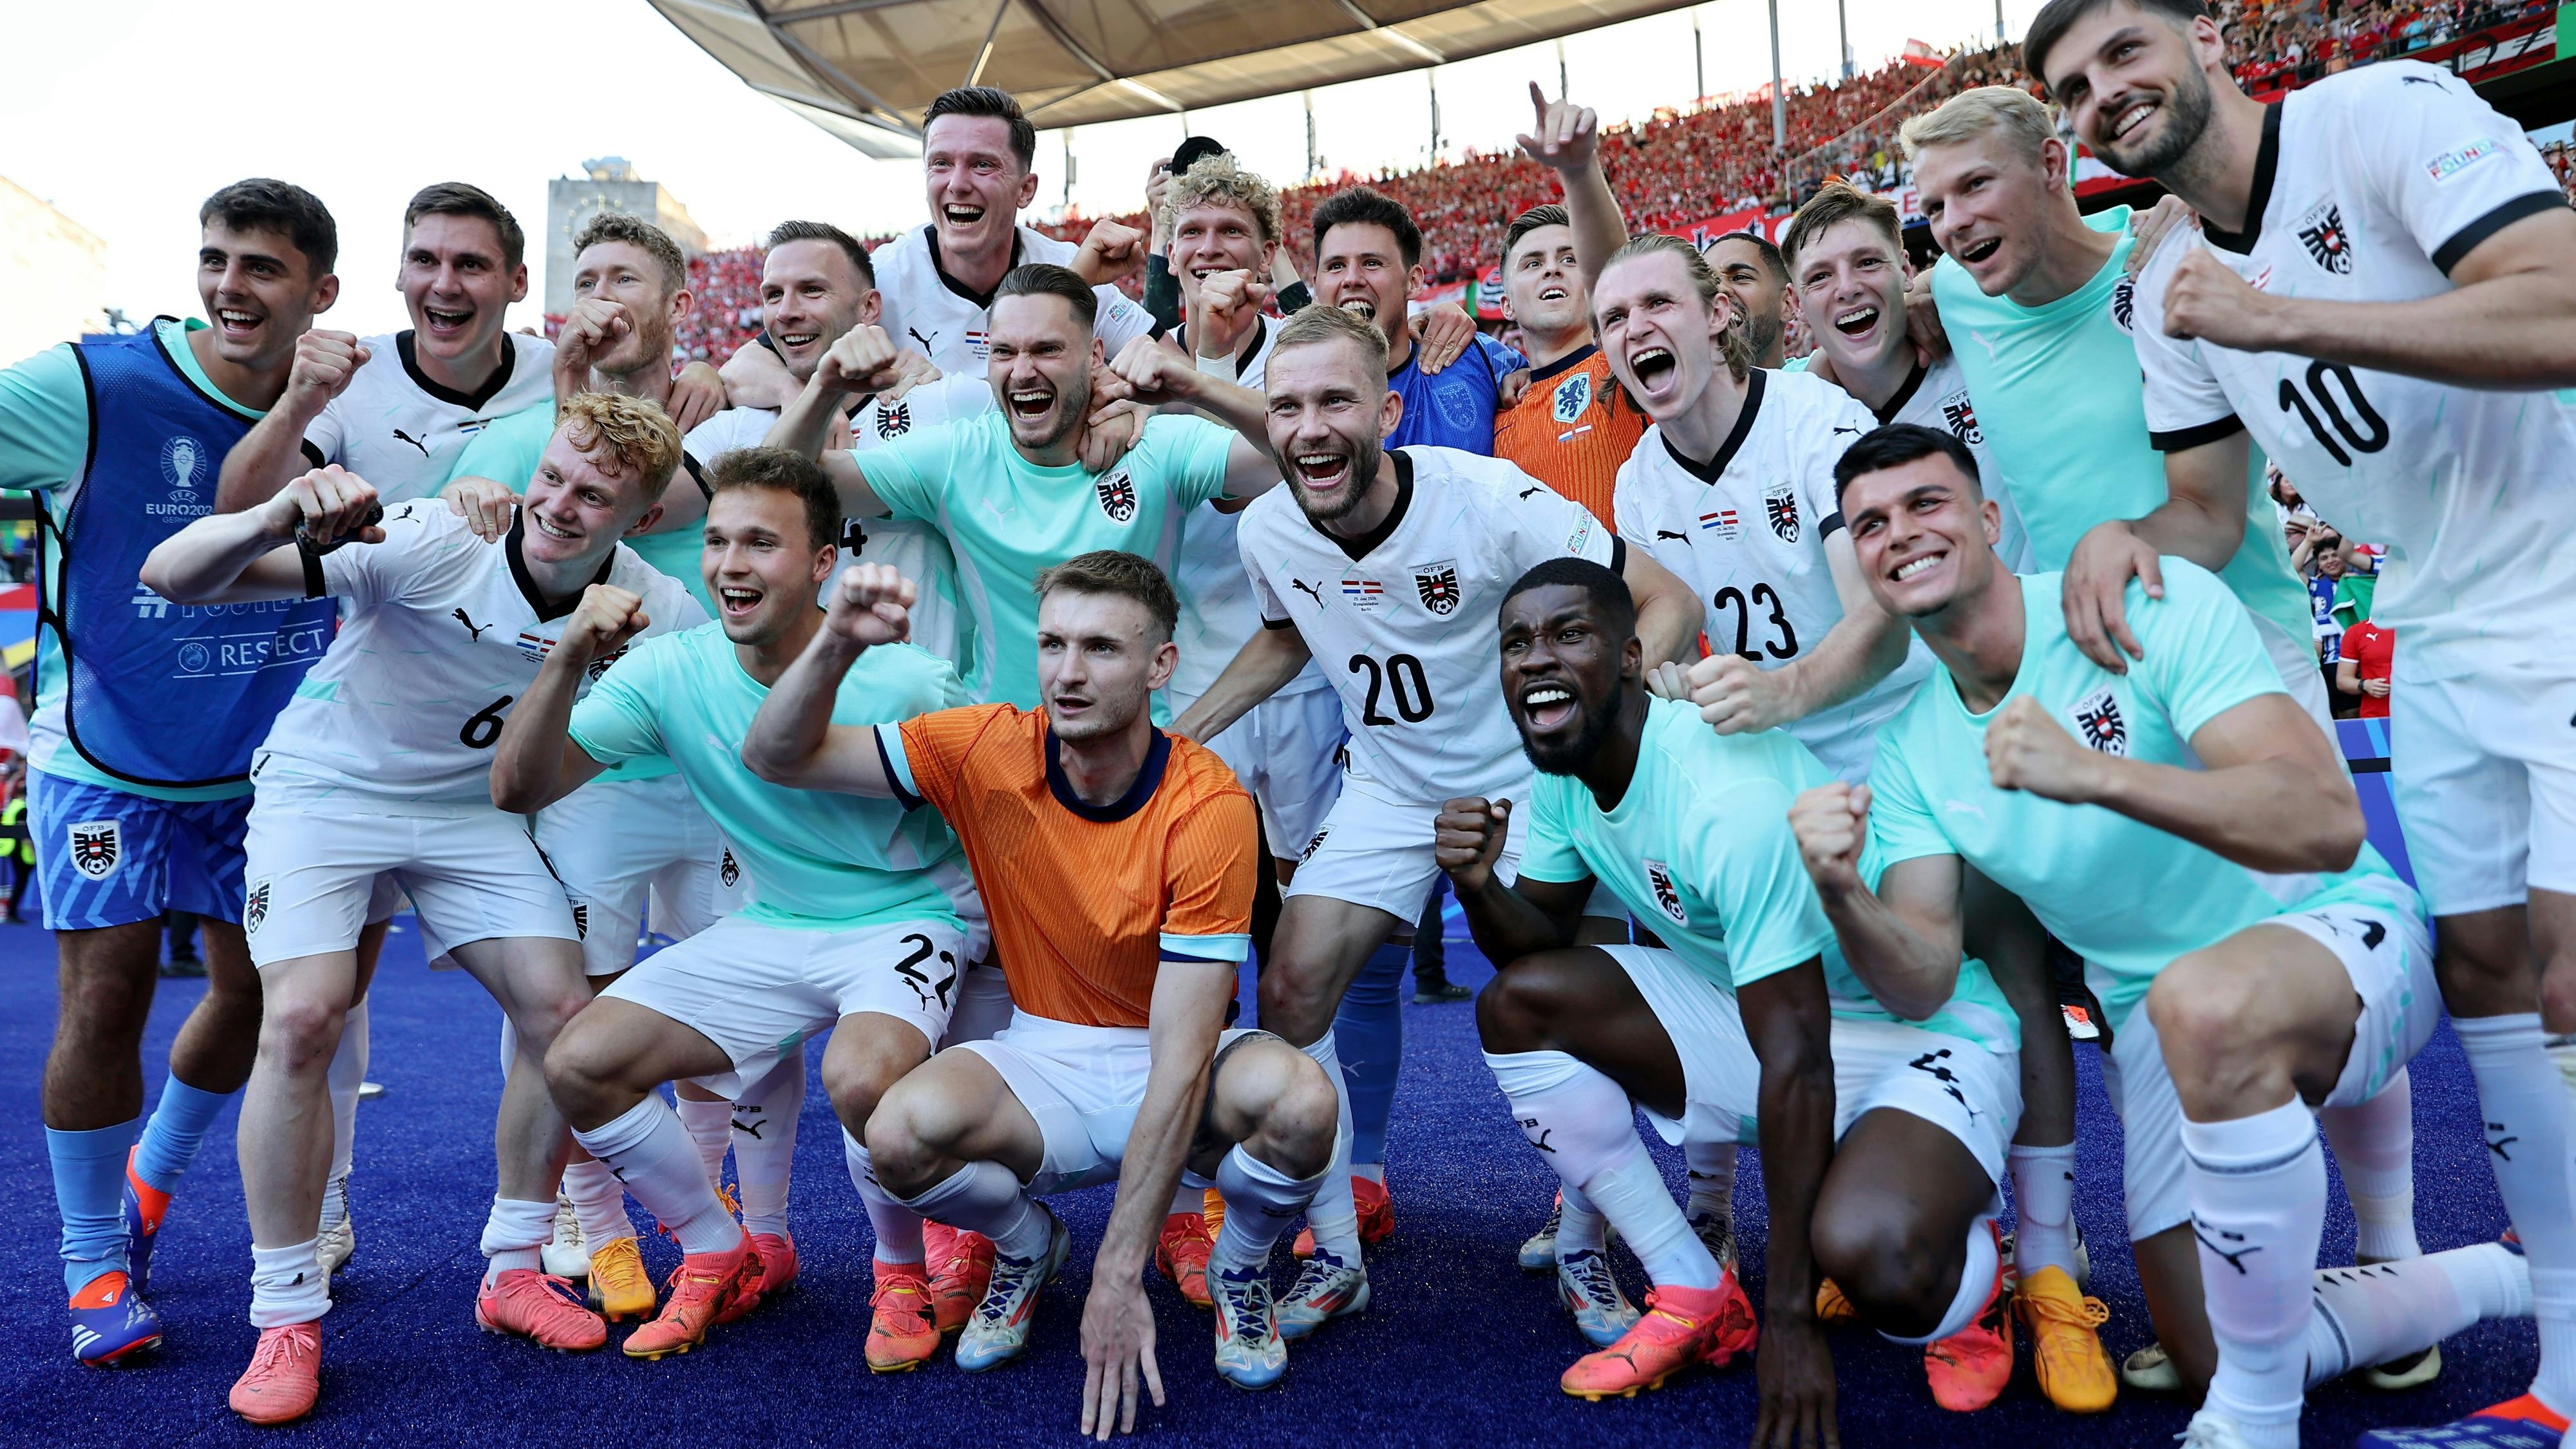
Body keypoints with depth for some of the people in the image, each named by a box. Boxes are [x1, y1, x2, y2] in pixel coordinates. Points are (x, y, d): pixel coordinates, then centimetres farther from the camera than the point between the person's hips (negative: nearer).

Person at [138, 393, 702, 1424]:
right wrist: (276, 521, -49)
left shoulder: (652, 610, -15)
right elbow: (172, 576, -31)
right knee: (302, 1016, -22)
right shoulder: (432, 541, -27)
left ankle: (513, 1270, 11)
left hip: (470, 808, 4)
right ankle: (285, 1318, -4)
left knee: (562, 1012, -10)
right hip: (327, 787, -3)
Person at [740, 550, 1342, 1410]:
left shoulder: (1208, 806, -22)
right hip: (1045, 1061, 3)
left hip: (1183, 1077, -2)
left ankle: (1240, 1271, 2)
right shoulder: (990, 751, -10)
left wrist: (1119, 1277, -27)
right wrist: (838, 645, -24)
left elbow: (1180, 1062, -25)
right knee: (903, 1130, -29)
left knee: (1298, 1100, -34)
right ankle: (1027, 1250, 8)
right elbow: (778, 759, -3)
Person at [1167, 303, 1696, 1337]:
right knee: (1291, 991, -5)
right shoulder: (1267, 531, -10)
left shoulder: (1490, 501, -25)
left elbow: (1668, 604, -19)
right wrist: (1178, 732, 4)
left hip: (1530, 783, -4)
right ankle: (1339, 1252, 13)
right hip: (1388, 788, 4)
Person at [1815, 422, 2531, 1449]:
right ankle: (2495, 1279, 35)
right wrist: (1841, 894, -29)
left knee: (2207, 1002, -42)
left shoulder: (2153, 605, -18)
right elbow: (1924, 972, -8)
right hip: (2159, 1019, 6)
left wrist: (2091, 774, -41)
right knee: (2205, 1360, 10)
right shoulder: (1911, 754, -1)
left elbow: (2328, 825, -29)